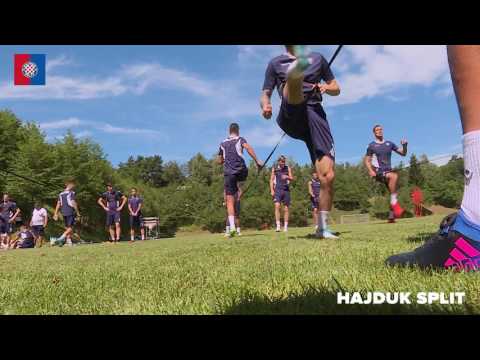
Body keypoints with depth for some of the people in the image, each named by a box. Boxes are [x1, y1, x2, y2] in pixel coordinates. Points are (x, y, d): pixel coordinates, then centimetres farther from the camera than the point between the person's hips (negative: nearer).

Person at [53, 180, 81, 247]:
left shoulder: (61, 194, 13)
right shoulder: (72, 193, -8)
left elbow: (58, 204, 12)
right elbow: (73, 203, -13)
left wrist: (56, 214, 14)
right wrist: (77, 212, -8)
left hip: (64, 213, 7)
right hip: (70, 212, -7)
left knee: (67, 228, 12)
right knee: (71, 227, -5)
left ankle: (69, 241, 12)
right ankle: (63, 236, -23)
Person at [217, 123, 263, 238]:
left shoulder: (223, 143, 21)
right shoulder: (240, 139, 11)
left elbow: (219, 161, 26)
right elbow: (248, 148, -11)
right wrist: (257, 161, -14)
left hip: (228, 173, 2)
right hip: (241, 171, -1)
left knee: (230, 201, -1)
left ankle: (232, 227, -12)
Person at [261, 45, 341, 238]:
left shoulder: (317, 58, 25)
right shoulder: (275, 63, 21)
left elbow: (336, 89, 26)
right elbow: (265, 94, 15)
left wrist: (327, 87, 1)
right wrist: (265, 105, -10)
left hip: (315, 114, 2)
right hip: (290, 117, -1)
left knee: (327, 176, -11)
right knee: (294, 83, -35)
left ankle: (322, 228, 3)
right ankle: (296, 70, -74)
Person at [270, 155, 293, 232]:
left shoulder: (288, 168, 10)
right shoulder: (274, 168, 8)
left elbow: (292, 178, 7)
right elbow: (271, 180, 7)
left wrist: (287, 177, -16)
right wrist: (272, 190, -3)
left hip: (286, 190, 2)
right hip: (277, 190, -2)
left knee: (286, 208, 3)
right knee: (277, 206, -19)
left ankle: (285, 226, 10)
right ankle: (278, 225, -21)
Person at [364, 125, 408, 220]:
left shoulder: (389, 144, 12)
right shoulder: (372, 146, 2)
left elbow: (403, 153, 13)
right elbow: (366, 160, 3)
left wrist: (405, 146, -7)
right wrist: (371, 171, -12)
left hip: (389, 170, 5)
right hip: (379, 172, -5)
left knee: (394, 192, 2)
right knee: (394, 176, -33)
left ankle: (392, 216, 16)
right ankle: (394, 202, -27)